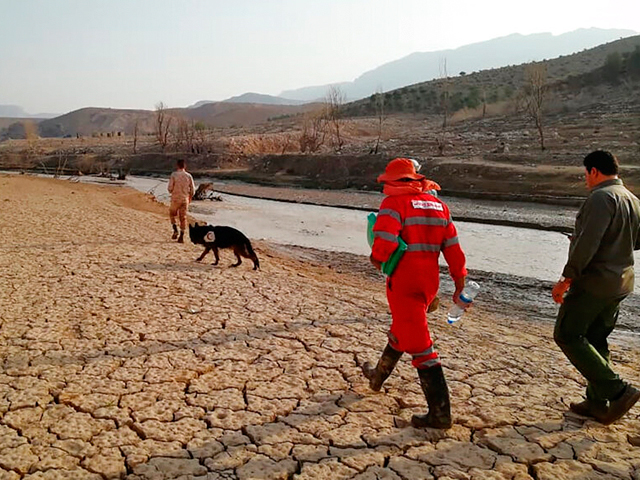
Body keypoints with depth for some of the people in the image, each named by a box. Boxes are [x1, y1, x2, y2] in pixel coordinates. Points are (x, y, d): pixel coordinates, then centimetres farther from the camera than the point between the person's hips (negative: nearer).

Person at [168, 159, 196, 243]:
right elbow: (193, 189, 2)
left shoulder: (174, 175, -8)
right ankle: (181, 236, 7)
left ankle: (175, 230, 3)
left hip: (175, 199, -2)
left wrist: (172, 192, 13)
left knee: (172, 214, 20)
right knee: (183, 217, 8)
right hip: (185, 199, 2)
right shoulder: (188, 176, -1)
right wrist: (190, 197, 20)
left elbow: (170, 188, -10)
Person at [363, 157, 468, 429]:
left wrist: (377, 258, -1)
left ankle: (440, 414, -4)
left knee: (419, 344, -5)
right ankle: (378, 376, 48)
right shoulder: (438, 205, 10)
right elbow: (453, 247, 9)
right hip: (430, 281, 8)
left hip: (404, 281, -8)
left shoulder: (394, 203, -10)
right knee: (401, 329, 26)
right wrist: (460, 281, 12)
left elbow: (384, 242, -22)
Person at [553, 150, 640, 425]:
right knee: (596, 341, 16)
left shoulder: (602, 197, -17)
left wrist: (567, 277, -22)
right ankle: (597, 404, 22)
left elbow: (587, 243, -25)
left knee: (567, 335, -1)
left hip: (593, 281, -9)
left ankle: (617, 391, -6)